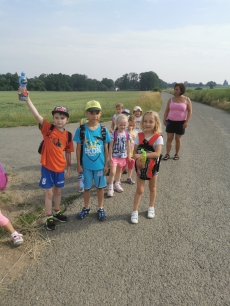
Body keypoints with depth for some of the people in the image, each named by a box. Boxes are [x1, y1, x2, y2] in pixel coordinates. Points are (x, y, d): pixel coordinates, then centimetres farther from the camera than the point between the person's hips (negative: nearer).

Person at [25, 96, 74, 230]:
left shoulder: (68, 135, -3)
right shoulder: (48, 128, -10)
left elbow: (68, 153, 4)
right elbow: (36, 114, -22)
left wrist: (69, 169, 8)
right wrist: (27, 98, -33)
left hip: (60, 168, 3)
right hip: (47, 167, -3)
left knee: (58, 191, 18)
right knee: (49, 193, 8)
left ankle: (57, 212, 40)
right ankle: (49, 217, 25)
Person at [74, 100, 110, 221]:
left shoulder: (104, 130, -6)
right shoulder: (81, 129, -9)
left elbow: (106, 149, 1)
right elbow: (78, 148, -4)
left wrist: (106, 164, 2)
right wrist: (78, 165, -3)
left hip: (100, 165, 1)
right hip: (86, 165, 0)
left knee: (100, 187, 14)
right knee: (86, 187, 15)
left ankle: (100, 208, 33)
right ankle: (86, 208, 36)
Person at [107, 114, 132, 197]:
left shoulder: (127, 134, -3)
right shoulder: (114, 134, -14)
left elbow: (128, 146, 5)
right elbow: (111, 146, -11)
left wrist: (129, 155, 8)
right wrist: (110, 156, -12)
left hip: (123, 156, 4)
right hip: (114, 156, -4)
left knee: (119, 170, 20)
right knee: (112, 172, -9)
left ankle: (117, 184, 39)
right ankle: (110, 187, 5)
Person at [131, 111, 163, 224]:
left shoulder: (158, 137, -15)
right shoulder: (139, 136, -7)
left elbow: (157, 153, -26)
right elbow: (135, 151, -8)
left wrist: (141, 155, -33)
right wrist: (137, 159, -29)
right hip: (141, 165, 1)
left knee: (152, 188, 18)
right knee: (140, 190, 2)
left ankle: (151, 208, 38)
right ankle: (135, 211, 13)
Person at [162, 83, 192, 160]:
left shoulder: (187, 100, -2)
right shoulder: (171, 99, 4)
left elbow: (189, 111, -1)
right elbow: (166, 110, 7)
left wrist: (186, 122, -10)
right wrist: (164, 119, -3)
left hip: (181, 122, -2)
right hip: (170, 121, 2)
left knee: (178, 139, 6)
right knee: (169, 138, 1)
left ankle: (177, 154, 20)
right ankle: (167, 154, 9)